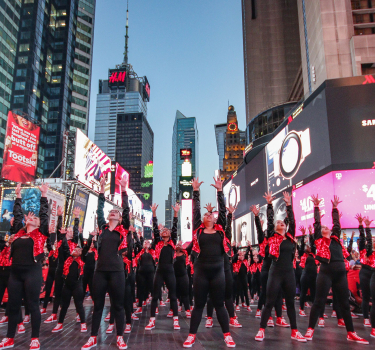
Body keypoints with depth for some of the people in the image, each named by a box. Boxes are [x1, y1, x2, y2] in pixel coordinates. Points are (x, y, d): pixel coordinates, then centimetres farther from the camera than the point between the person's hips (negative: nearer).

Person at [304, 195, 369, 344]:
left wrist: (335, 208, 30)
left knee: (345, 303, 11)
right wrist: (316, 206, 15)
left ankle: (351, 333, 20)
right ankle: (310, 329, 6)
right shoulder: (319, 239, 7)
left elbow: (337, 223, 23)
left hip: (341, 273, 5)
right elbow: (316, 222, 7)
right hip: (326, 272, -4)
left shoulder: (336, 238, 17)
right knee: (319, 302, -2)